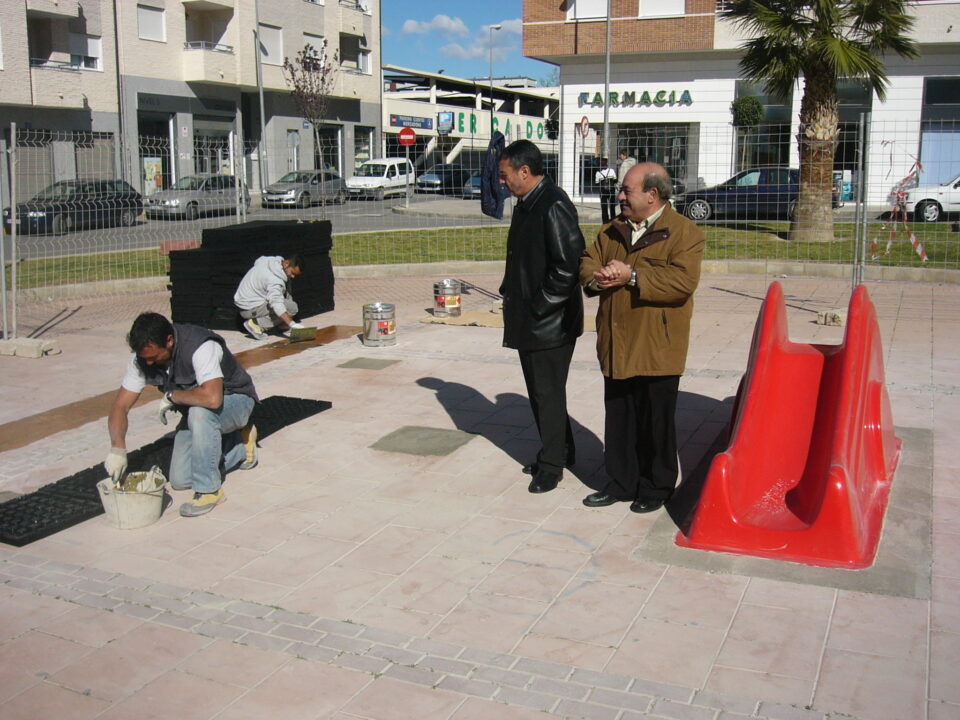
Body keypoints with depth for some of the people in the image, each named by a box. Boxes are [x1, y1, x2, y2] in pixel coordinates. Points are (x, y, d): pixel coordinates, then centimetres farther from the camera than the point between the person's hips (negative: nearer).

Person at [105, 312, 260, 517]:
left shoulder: (200, 346, -35)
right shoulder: (142, 358, -14)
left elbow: (212, 398, -49)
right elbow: (121, 406, -10)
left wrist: (171, 396, -31)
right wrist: (117, 449, -25)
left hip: (234, 400, -7)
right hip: (195, 414, 7)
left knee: (200, 411, -39)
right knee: (180, 480, -2)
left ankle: (209, 490, -24)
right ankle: (240, 448, 21)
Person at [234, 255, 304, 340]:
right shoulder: (275, 280, -28)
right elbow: (277, 304, -38)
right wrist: (292, 323, -44)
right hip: (250, 309, -10)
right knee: (292, 308, -17)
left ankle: (281, 324, 13)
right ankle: (256, 324, -13)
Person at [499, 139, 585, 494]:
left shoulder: (554, 206, -19)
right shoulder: (526, 204, 11)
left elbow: (567, 265, -24)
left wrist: (539, 306, -19)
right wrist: (511, 295, 12)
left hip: (550, 322, -10)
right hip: (529, 320, 10)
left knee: (548, 393, 2)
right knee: (539, 390, 18)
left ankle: (552, 464, 17)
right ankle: (560, 452, 33)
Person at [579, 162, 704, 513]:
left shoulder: (684, 233, -10)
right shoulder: (613, 231, 12)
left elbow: (683, 281, -22)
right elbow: (587, 262, 15)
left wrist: (632, 277, -23)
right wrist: (597, 278, -9)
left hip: (657, 349, -6)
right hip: (616, 344, 6)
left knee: (656, 421, 6)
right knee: (618, 418, 14)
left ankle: (656, 488, 22)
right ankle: (621, 483, 28)